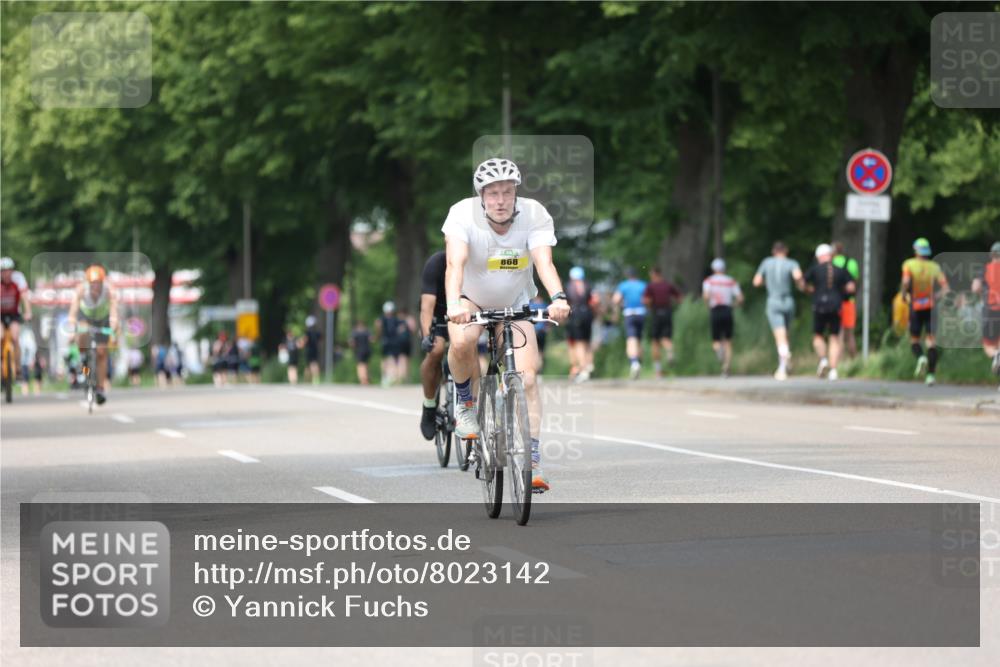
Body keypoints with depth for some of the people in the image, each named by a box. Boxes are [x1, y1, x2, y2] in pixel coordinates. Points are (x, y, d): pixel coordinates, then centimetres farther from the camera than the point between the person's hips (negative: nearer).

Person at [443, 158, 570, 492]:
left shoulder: (534, 215, -24)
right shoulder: (463, 214, -27)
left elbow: (544, 261, -37)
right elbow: (455, 263, -40)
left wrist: (558, 298, -56)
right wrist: (454, 304, -58)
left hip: (515, 302, 1)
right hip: (472, 299, -1)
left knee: (527, 376, -15)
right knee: (462, 342, -33)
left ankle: (532, 460, -9)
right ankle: (465, 402, -4)